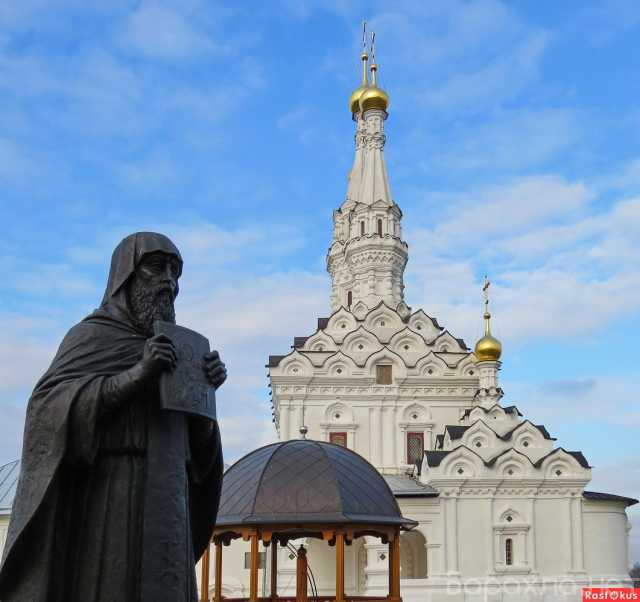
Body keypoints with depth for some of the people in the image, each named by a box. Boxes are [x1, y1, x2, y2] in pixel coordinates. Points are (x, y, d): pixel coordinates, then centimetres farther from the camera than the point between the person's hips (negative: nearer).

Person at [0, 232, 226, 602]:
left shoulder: (168, 349, 23)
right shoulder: (93, 335, 1)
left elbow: (193, 445, 20)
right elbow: (47, 407, -14)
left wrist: (204, 389, 1)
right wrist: (134, 376, -22)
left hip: (160, 510, 7)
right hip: (109, 506, -7)